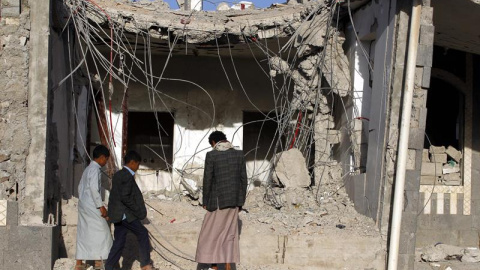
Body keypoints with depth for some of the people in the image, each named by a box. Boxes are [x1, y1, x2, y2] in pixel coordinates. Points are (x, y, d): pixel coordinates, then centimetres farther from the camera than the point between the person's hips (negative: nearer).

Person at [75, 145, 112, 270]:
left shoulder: (88, 169, 16)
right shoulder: (95, 169, -13)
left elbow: (80, 187, 19)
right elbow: (94, 188, -21)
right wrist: (101, 206, -19)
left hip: (83, 205, 9)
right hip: (91, 206, -9)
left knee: (83, 233, 9)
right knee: (101, 231, -2)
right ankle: (98, 260, -1)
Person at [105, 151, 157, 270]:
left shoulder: (118, 174, 14)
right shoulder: (128, 176, -16)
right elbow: (125, 197, -23)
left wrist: (138, 201, 18)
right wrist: (138, 210, -14)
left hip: (117, 214, 9)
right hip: (124, 214, -9)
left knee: (119, 241, 10)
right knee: (142, 233, 3)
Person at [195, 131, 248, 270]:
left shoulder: (211, 155, -10)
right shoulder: (239, 154, 2)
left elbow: (207, 180, -10)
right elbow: (243, 179, 4)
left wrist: (205, 201, 1)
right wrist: (241, 201, 12)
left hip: (218, 201, -4)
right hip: (234, 201, 4)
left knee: (211, 234, 9)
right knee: (229, 234, 11)